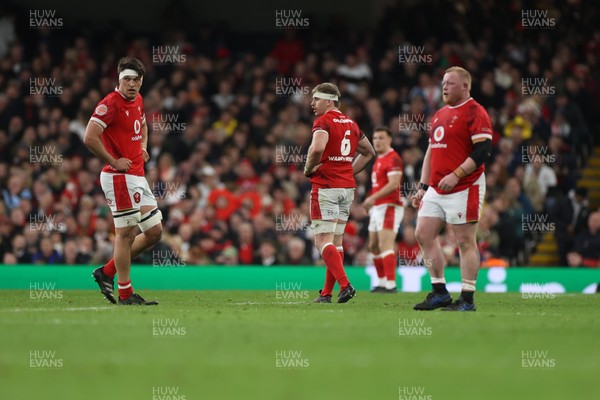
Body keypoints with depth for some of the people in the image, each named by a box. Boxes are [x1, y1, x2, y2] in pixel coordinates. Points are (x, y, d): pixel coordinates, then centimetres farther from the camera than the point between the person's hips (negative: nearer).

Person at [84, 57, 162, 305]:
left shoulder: (137, 100, 13)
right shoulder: (110, 104, -15)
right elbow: (90, 138, -25)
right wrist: (114, 162, -17)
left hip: (138, 177, 9)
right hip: (120, 178, -9)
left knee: (154, 232, 10)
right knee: (126, 234, -5)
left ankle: (107, 273, 18)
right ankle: (125, 293, 2)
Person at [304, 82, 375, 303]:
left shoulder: (323, 121, -10)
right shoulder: (351, 123, 15)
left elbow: (317, 148, -29)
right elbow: (369, 152, 26)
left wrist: (308, 169, -12)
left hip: (325, 186, -8)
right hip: (347, 187, 8)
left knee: (323, 241, -7)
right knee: (336, 240, 12)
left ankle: (345, 284, -21)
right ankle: (327, 293, 16)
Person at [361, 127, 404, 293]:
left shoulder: (393, 159, -13)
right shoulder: (379, 160, 19)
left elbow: (393, 183, -23)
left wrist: (373, 198, -25)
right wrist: (371, 202, 20)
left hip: (389, 207, -11)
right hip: (377, 208, 11)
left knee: (385, 245, -17)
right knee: (373, 247, 14)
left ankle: (390, 284, -20)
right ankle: (382, 282, 22)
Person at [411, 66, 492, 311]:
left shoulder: (474, 112, -9)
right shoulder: (439, 115, 18)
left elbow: (483, 151, -17)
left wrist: (456, 175, -22)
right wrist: (423, 187, 19)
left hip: (464, 188, -9)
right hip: (436, 189, 9)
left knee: (465, 241, -5)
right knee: (423, 235, 5)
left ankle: (467, 299, -1)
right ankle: (439, 293, 11)